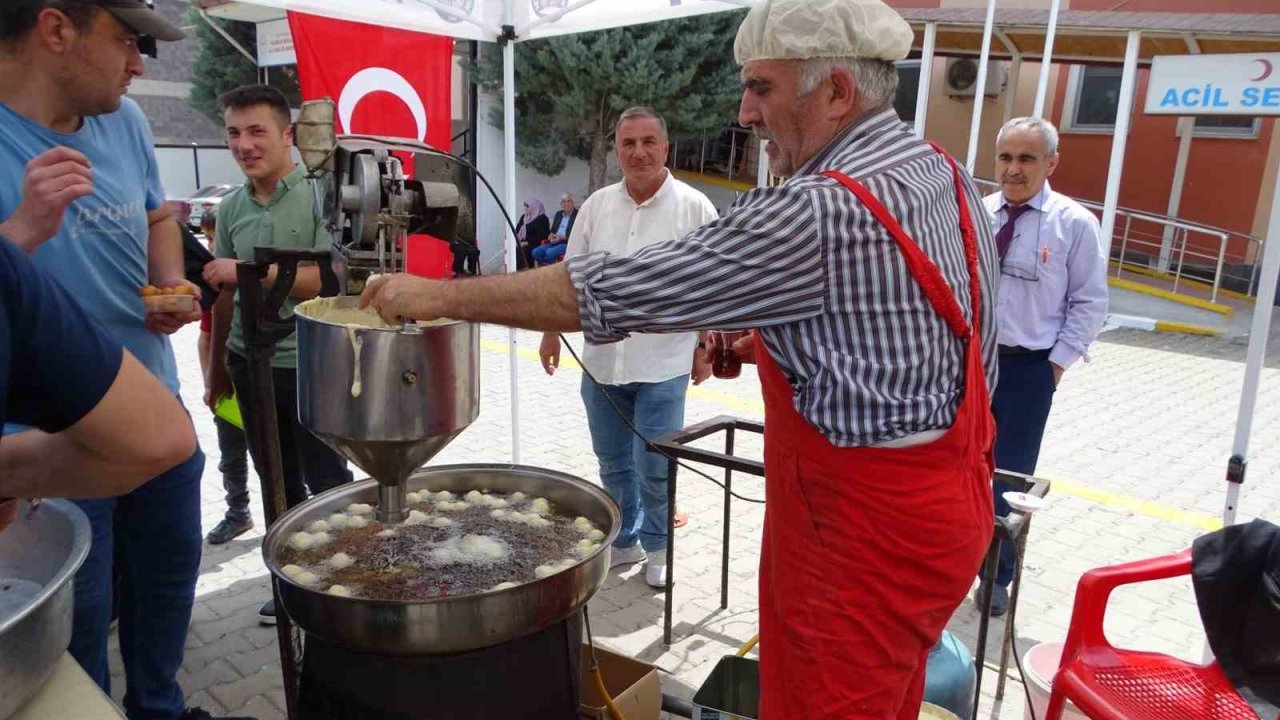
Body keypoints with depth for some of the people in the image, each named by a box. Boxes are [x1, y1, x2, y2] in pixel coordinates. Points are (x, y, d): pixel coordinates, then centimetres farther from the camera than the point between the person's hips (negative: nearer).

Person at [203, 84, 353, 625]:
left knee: (327, 482, 6)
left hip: (310, 365, -6)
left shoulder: (320, 196, -12)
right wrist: (217, 368, 18)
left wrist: (250, 271, -22)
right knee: (276, 480, 16)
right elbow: (225, 294, 14)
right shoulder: (230, 207, 6)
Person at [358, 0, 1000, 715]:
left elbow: (610, 291, -24)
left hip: (869, 530, -9)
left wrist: (438, 295, -13)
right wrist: (766, 343, 5)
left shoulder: (821, 213, -26)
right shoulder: (945, 172, 4)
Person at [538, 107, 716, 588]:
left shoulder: (693, 207, -5)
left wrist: (704, 348, -4)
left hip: (662, 367, -4)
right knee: (613, 464, 16)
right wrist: (552, 331, 9)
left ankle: (656, 548, 25)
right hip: (601, 363, 4)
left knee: (654, 468, 1)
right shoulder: (597, 206, 7)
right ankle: (624, 541, 35)